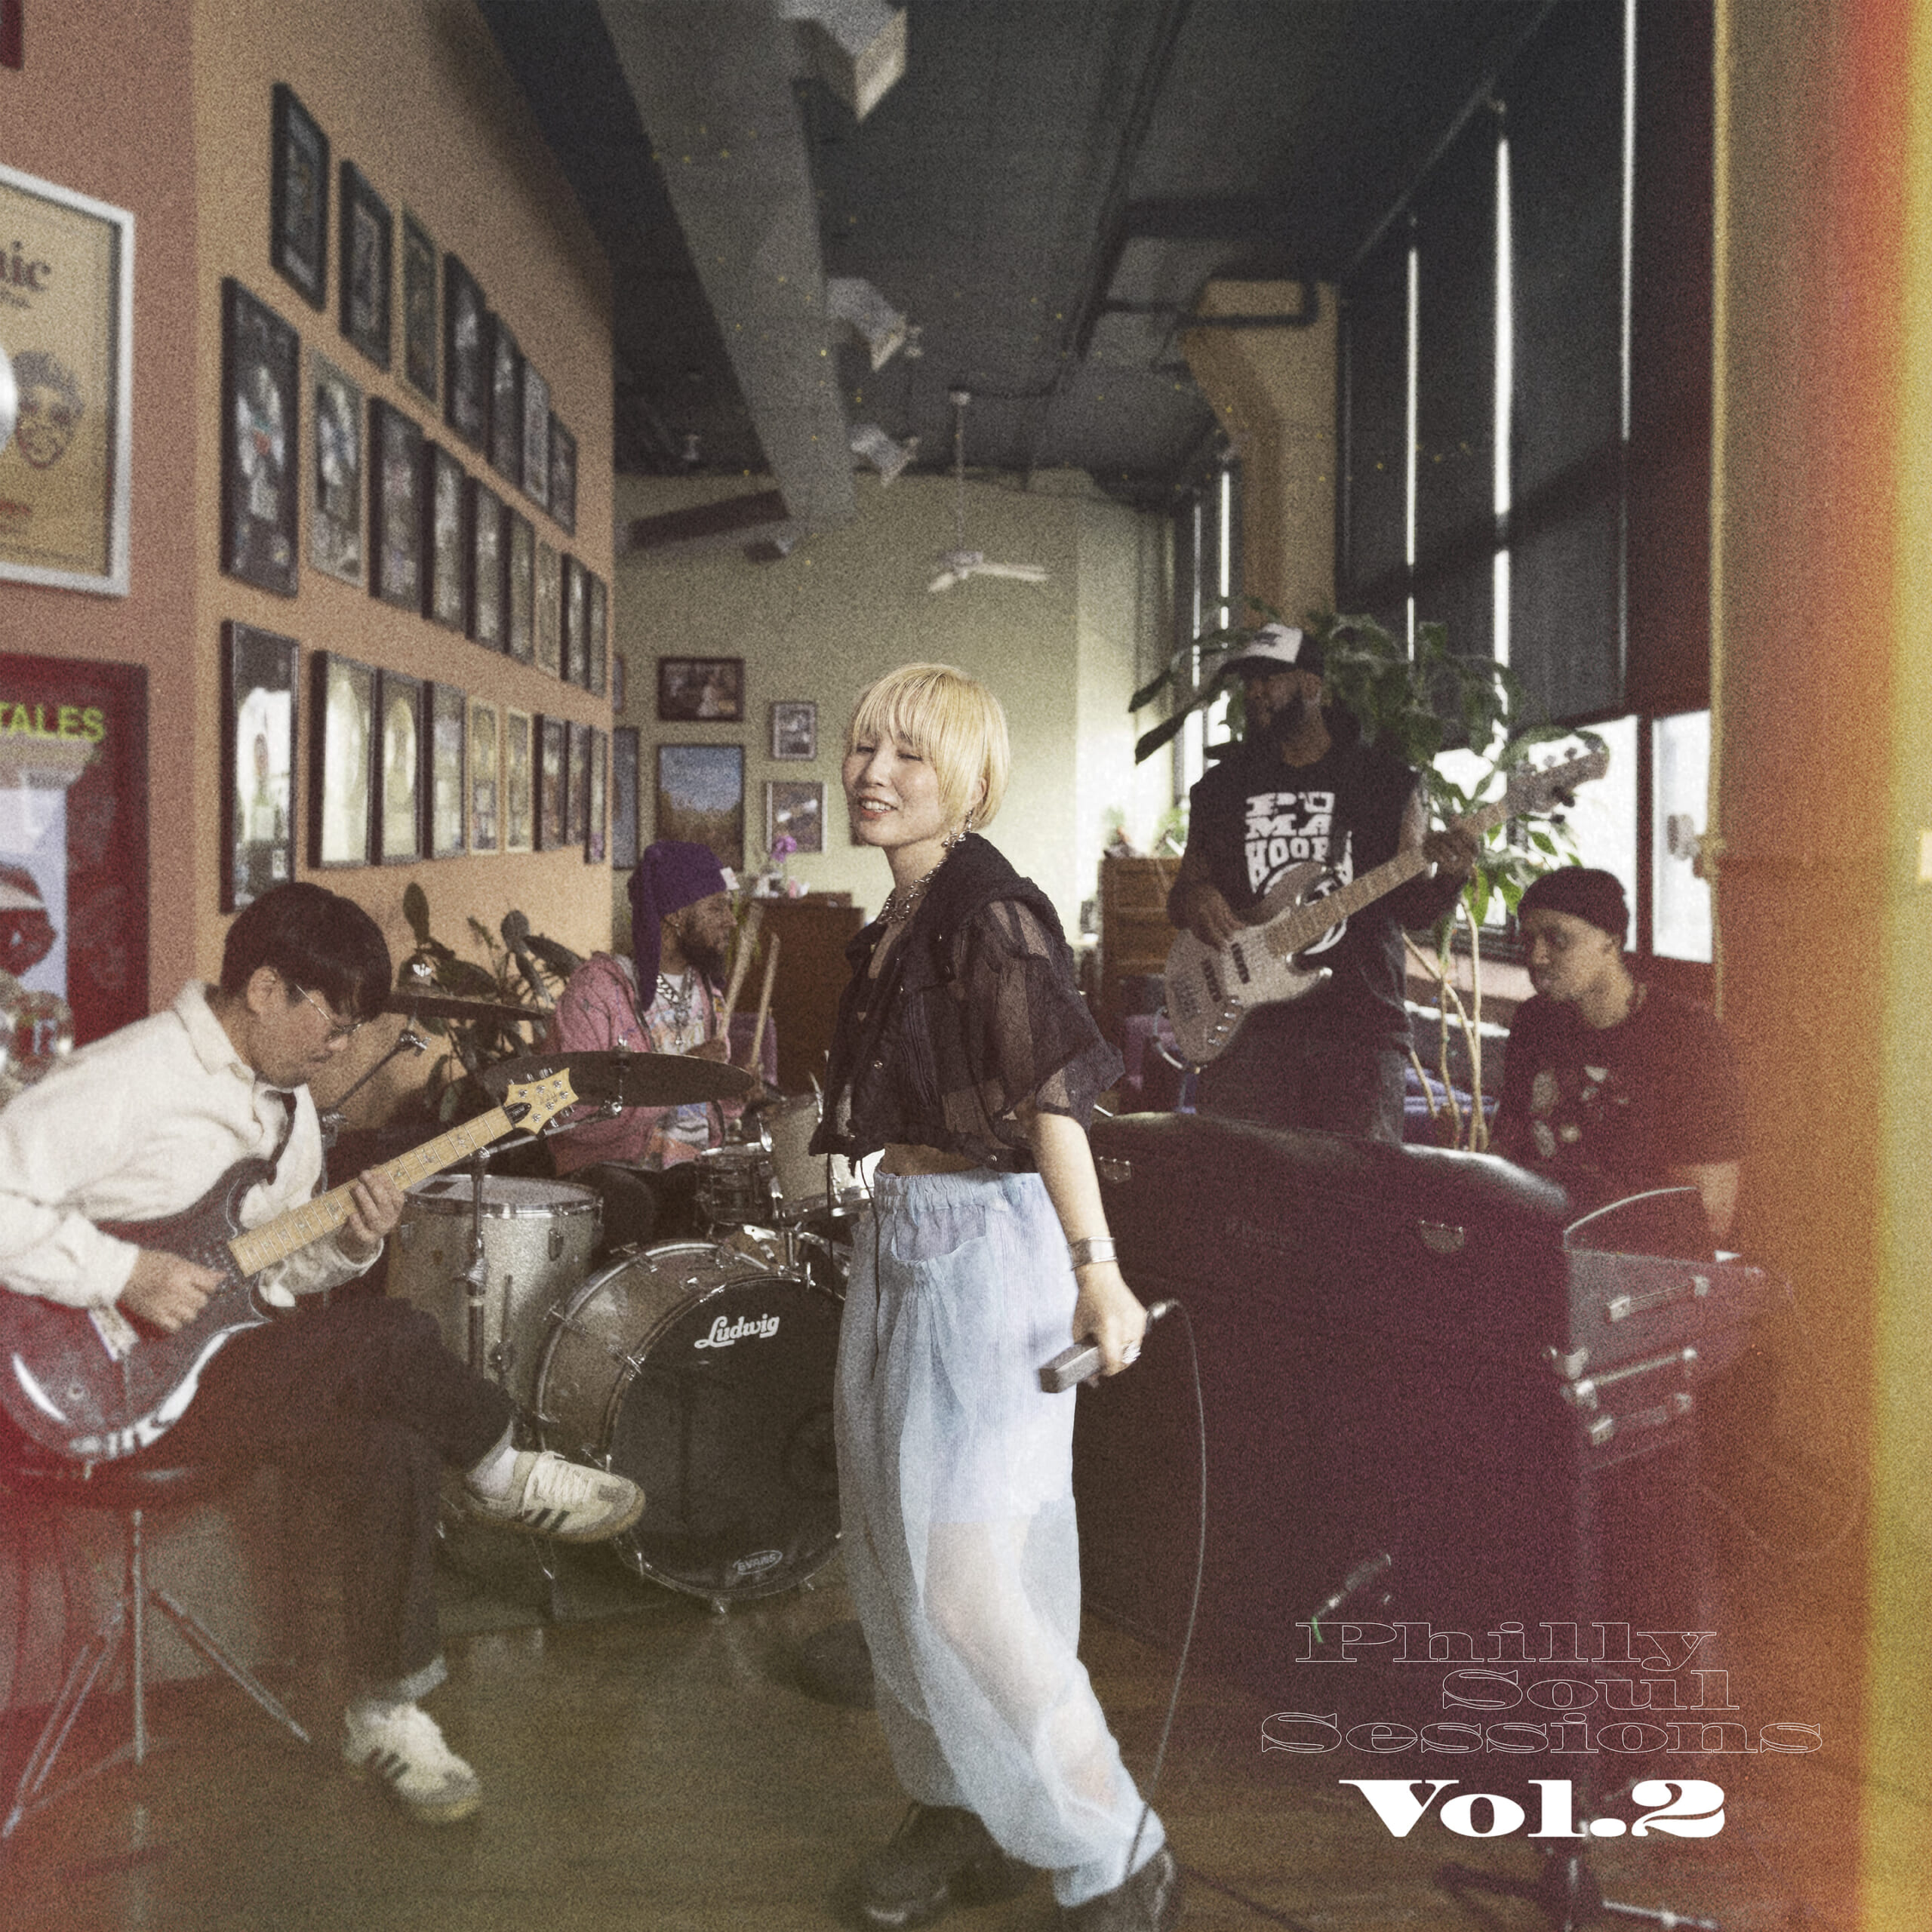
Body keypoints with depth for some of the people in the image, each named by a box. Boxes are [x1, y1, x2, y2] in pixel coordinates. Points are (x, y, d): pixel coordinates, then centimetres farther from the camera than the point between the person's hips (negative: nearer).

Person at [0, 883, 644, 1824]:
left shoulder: (284, 1100, 11)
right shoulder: (126, 1080, -17)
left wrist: (345, 1241, -6)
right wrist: (125, 1273, -27)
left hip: (235, 1358, 9)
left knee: (396, 1451, -15)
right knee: (394, 1339, -24)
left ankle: (387, 1712, -2)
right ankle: (505, 1478, 2)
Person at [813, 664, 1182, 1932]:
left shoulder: (988, 909, -14)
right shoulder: (898, 922, 13)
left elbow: (1053, 1095, -20)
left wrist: (1097, 1272, -23)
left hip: (986, 1247, -9)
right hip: (902, 1240, 10)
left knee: (963, 1576, -10)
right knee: (895, 1551, 15)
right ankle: (965, 1818, 31)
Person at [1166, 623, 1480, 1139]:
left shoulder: (1384, 780, 8)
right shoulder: (1221, 787, 14)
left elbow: (1414, 908, 7)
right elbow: (1181, 894, 20)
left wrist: (1450, 878, -14)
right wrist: (1193, 898, -3)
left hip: (1359, 1025, -1)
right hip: (1245, 1026, 2)